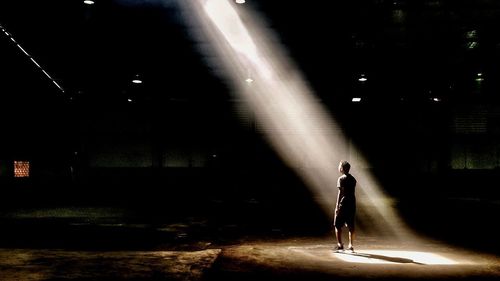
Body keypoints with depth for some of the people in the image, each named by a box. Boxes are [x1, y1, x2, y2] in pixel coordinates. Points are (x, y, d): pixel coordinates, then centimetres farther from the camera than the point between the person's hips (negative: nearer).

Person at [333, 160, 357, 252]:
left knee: (338, 225, 1)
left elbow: (340, 193, -15)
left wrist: (337, 205, -14)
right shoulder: (353, 179, 12)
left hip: (343, 204, -7)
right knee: (350, 226, 10)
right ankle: (351, 245, 12)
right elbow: (352, 192, 15)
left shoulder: (341, 179, -9)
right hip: (352, 205, 7)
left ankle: (340, 245, -4)